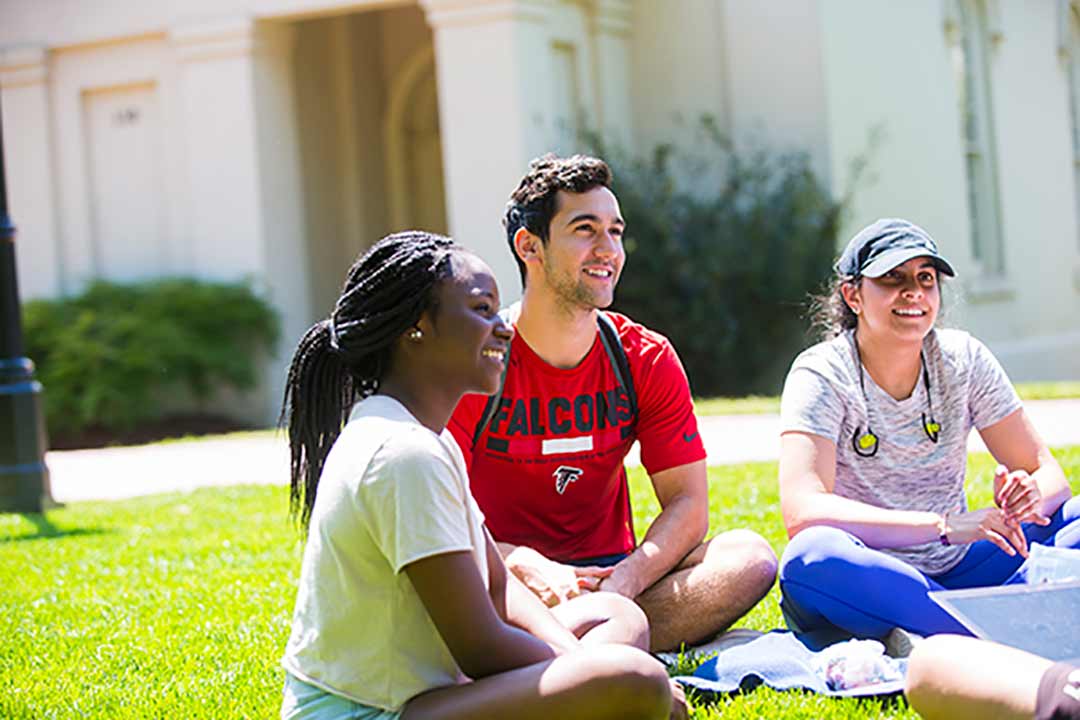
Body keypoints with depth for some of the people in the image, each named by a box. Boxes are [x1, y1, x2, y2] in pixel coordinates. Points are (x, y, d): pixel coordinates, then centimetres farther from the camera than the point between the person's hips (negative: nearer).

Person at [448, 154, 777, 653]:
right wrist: (530, 569, -32)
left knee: (749, 557, -22)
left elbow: (687, 503, -3)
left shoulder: (647, 360, 1)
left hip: (610, 571, 4)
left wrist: (628, 577, -23)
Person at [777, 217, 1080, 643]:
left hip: (955, 571, 4)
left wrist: (1029, 497, -24)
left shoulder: (964, 360, 1)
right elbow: (802, 512, -26)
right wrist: (944, 525, -33)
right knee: (811, 556, -37)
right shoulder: (822, 374, -11)